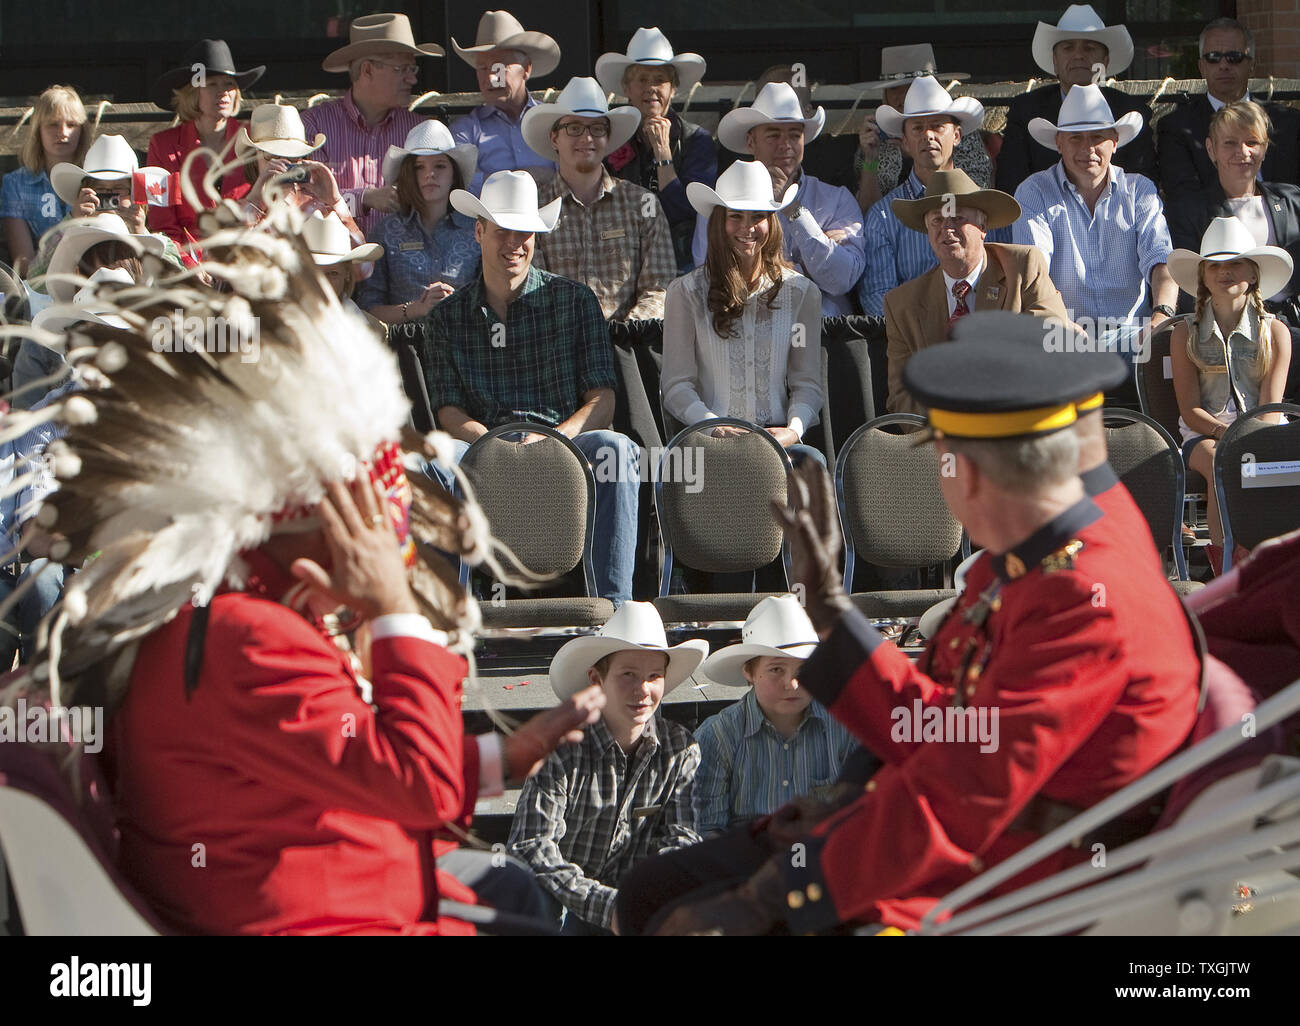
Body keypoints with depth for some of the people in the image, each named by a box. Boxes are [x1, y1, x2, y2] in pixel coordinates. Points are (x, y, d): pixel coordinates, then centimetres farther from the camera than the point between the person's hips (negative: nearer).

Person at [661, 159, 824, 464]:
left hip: (778, 437, 2)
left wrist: (793, 430, -8)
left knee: (811, 461, -34)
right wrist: (713, 427, -13)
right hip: (710, 439, -2)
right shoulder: (685, 293, 9)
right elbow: (676, 385, 4)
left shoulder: (801, 293, 14)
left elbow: (807, 384, 12)